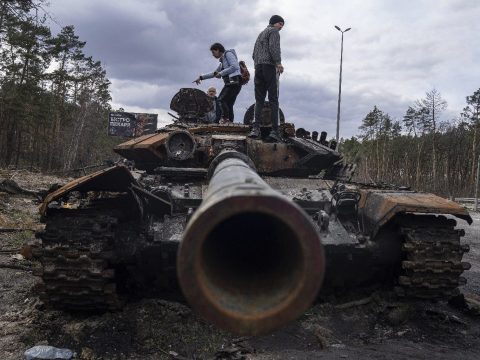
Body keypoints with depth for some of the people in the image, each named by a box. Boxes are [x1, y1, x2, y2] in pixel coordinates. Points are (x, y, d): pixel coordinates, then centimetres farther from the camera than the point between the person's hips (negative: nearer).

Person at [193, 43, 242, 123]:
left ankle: (226, 118, -20)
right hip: (229, 83, 9)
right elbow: (214, 73, 38)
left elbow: (234, 67, -13)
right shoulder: (222, 61, 29)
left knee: (221, 99, -18)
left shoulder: (228, 53, 3)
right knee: (228, 104, 0)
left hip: (234, 82, -9)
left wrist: (221, 73, -9)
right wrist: (201, 77, 35)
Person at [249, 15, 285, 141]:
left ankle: (255, 128, -13)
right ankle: (274, 130, -12)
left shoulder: (261, 33, 30)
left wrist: (258, 64, 18)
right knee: (273, 100, -7)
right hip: (270, 66, -7)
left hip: (258, 67, 7)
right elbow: (273, 47, -13)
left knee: (259, 100, 2)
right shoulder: (273, 31, 5)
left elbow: (254, 54, 23)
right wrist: (278, 62, -18)